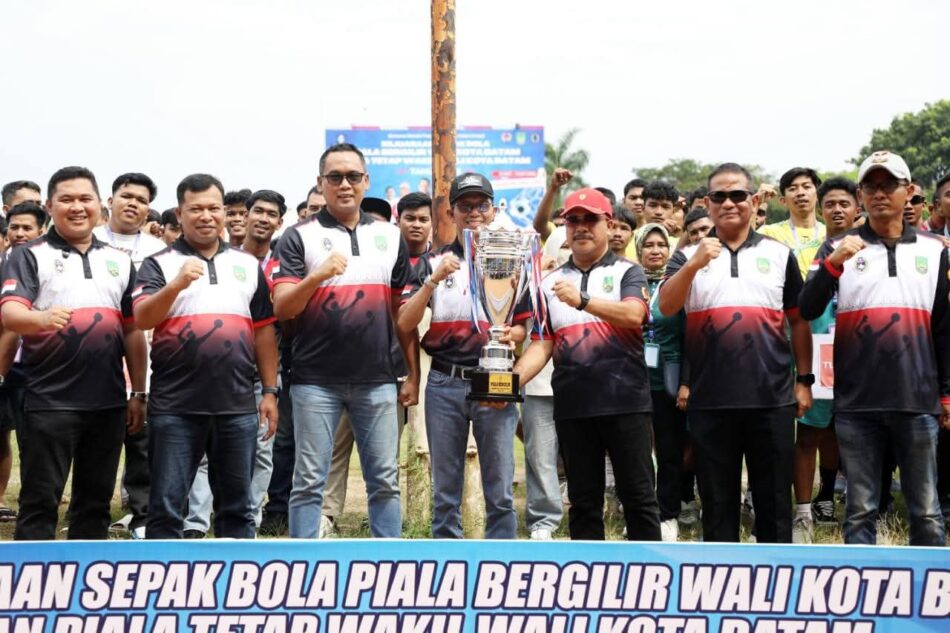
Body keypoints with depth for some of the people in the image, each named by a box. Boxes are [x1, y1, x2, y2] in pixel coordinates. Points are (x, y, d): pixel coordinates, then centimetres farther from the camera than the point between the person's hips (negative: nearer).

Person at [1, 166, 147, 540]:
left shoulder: (120, 262, 13)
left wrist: (138, 393, 12)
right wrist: (43, 318, -38)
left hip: (108, 401, 4)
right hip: (49, 401, -4)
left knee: (96, 501, 11)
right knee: (40, 501, 0)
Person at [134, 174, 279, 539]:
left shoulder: (249, 265, 13)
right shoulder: (159, 264, 3)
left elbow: (264, 331, 13)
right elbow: (142, 319, -13)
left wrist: (270, 391, 8)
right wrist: (177, 284, -29)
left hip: (238, 404, 3)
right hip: (176, 405, -3)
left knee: (236, 504, 10)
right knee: (166, 505, 1)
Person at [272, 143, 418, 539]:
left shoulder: (391, 237, 11)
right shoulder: (299, 237, 1)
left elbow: (404, 312, 13)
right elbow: (281, 309, -7)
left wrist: (414, 374, 9)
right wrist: (317, 276, -25)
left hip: (377, 380, 3)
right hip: (316, 381, -3)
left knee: (384, 480, 7)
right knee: (310, 480, 2)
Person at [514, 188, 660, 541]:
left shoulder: (627, 272, 5)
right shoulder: (551, 283, 15)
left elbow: (633, 314, -15)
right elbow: (541, 345, 8)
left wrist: (583, 301, -28)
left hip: (625, 401, -3)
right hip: (572, 406, 3)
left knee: (638, 497, 1)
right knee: (583, 500, 9)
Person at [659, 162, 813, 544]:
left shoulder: (780, 254, 8)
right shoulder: (689, 255, 6)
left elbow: (799, 320, 11)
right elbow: (666, 307, -9)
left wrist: (805, 380, 6)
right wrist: (694, 264, -22)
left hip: (773, 397, 0)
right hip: (710, 400, 0)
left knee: (774, 498, 7)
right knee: (717, 499, 8)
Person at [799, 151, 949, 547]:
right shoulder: (838, 248, 5)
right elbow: (808, 310, -7)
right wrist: (833, 263, -21)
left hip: (918, 399, 1)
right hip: (857, 401, -1)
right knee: (860, 510, 5)